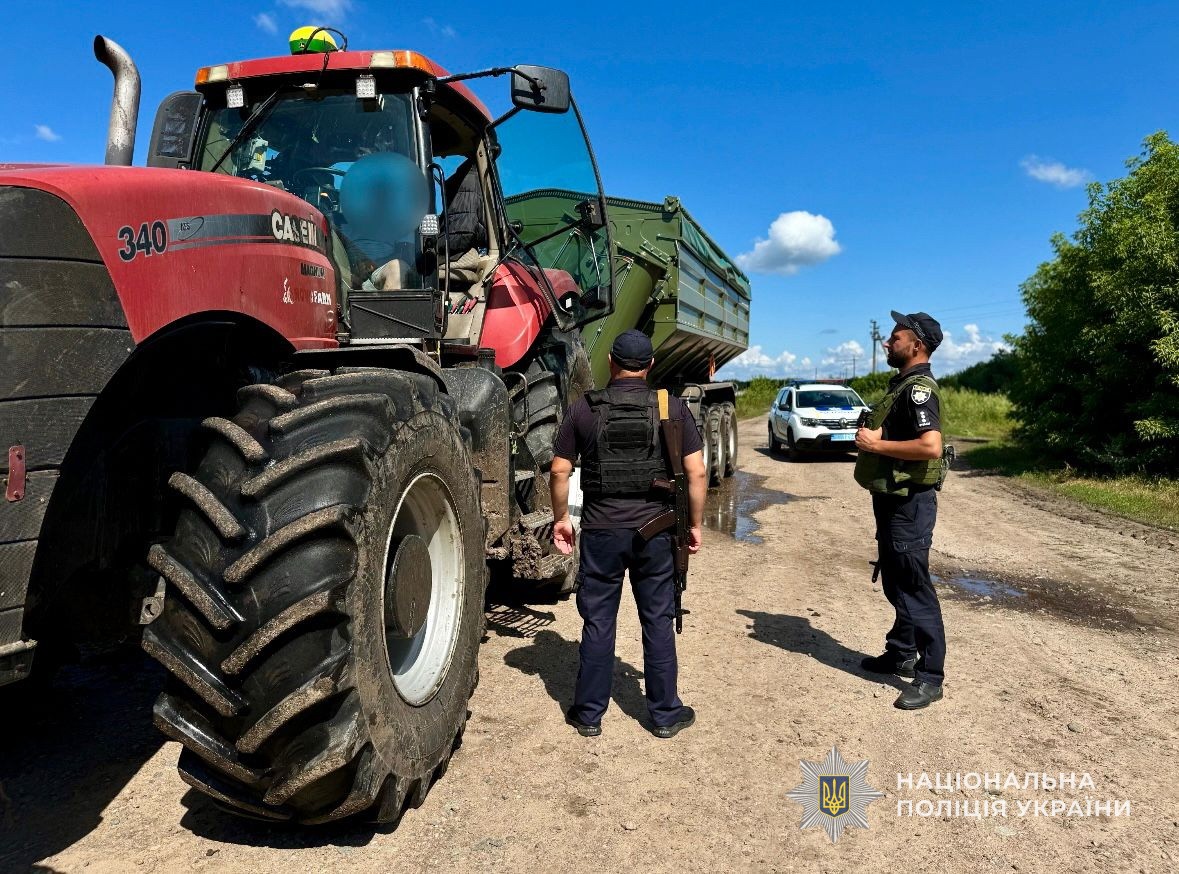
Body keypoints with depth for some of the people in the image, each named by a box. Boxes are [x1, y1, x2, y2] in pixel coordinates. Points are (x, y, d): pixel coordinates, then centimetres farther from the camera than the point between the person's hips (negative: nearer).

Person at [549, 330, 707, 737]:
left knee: (598, 622, 11)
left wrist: (561, 518, 13)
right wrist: (695, 524, 6)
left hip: (601, 531, 0)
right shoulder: (673, 408, -2)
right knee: (658, 622, 12)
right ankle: (665, 714, 24)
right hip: (655, 531, 0)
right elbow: (696, 473, -4)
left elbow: (560, 471, 0)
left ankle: (589, 714, 22)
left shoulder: (584, 409, -2)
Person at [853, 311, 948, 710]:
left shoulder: (919, 389, -18)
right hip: (892, 498, 10)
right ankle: (901, 653, 32)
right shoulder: (902, 384, 14)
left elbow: (931, 446, -30)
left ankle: (930, 677, 4)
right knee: (894, 582, 18)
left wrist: (876, 443, -21)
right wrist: (872, 438, 5)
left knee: (914, 586, -4)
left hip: (910, 502, -10)